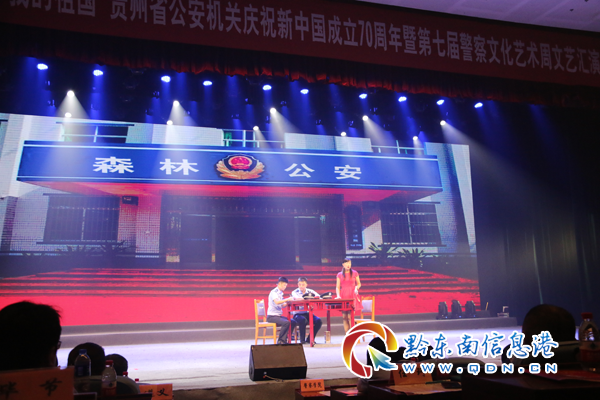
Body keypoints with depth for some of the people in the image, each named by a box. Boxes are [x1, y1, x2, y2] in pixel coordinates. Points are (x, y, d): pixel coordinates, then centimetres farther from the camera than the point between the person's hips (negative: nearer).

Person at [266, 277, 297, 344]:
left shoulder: (280, 293, 16)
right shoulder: (274, 292, -12)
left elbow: (283, 305, 16)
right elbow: (277, 302, -31)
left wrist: (289, 301, 0)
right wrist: (287, 299, -31)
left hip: (278, 315, 9)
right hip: (272, 316, -9)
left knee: (293, 322, -4)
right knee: (286, 322, -29)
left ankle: (284, 340, -1)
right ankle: (280, 341, -15)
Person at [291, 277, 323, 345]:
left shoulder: (310, 291, 7)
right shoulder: (295, 292, 0)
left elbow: (318, 296, -11)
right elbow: (296, 298, -24)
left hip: (307, 313, 3)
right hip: (298, 314, -3)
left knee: (318, 321, -21)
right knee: (303, 320, -35)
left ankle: (309, 339, -2)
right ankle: (302, 340, -13)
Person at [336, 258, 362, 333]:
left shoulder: (355, 273, 7)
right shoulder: (339, 275, 9)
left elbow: (359, 284, 13)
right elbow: (337, 287, 8)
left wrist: (356, 288, -9)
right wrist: (338, 295, -9)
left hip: (352, 296, -2)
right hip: (343, 297, 2)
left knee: (350, 317, -11)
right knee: (344, 317, 0)